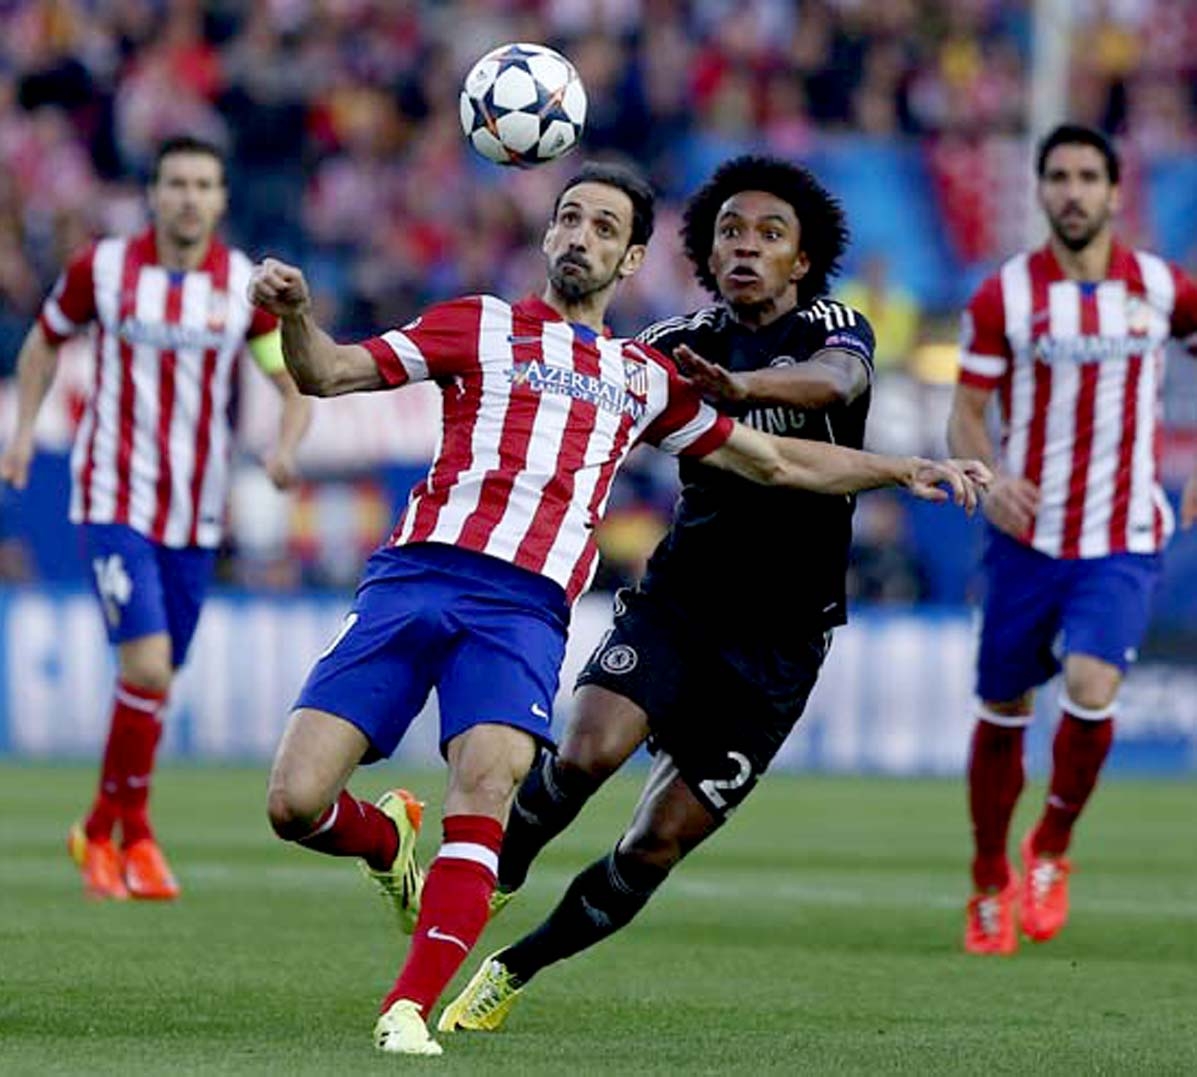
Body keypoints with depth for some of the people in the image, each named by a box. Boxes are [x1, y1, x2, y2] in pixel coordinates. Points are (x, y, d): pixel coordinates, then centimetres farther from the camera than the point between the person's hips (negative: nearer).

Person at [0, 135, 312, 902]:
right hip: (116, 500, -3)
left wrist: (287, 446, -17)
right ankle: (134, 833, 0)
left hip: (196, 511, 3)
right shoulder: (103, 268, -3)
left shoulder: (247, 286, -1)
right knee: (147, 667, -17)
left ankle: (99, 832, 30)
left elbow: (298, 383, 3)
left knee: (157, 681, 10)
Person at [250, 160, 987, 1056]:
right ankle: (390, 841, 23)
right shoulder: (481, 326, 16)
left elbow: (776, 462, 33)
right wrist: (295, 313, -10)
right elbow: (327, 373, 11)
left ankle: (410, 1010, -24)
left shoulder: (647, 378, 25)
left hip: (524, 609, 1)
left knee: (484, 790, -27)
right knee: (295, 804, -12)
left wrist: (901, 469, 26)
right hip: (417, 574, -1)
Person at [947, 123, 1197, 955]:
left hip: (1124, 542, -1)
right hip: (1028, 536, 1)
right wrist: (989, 478, -22)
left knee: (1090, 689, -22)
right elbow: (966, 415, 0)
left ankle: (1051, 851, 4)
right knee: (1003, 715, 7)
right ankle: (991, 886, 27)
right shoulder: (1005, 295, -2)